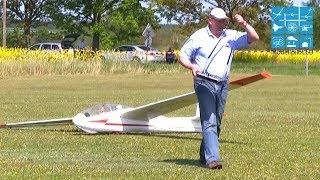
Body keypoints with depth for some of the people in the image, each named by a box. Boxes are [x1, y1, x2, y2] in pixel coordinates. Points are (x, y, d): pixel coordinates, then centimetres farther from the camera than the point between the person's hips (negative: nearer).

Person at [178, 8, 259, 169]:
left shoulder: (231, 36, 9)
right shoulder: (199, 36, 1)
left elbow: (254, 38, 7)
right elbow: (183, 56, 4)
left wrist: (244, 25, -10)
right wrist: (192, 66, -16)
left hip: (223, 85, 5)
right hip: (204, 83, -5)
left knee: (216, 123, 9)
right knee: (209, 121, -15)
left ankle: (204, 155, 21)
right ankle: (212, 159, -23)